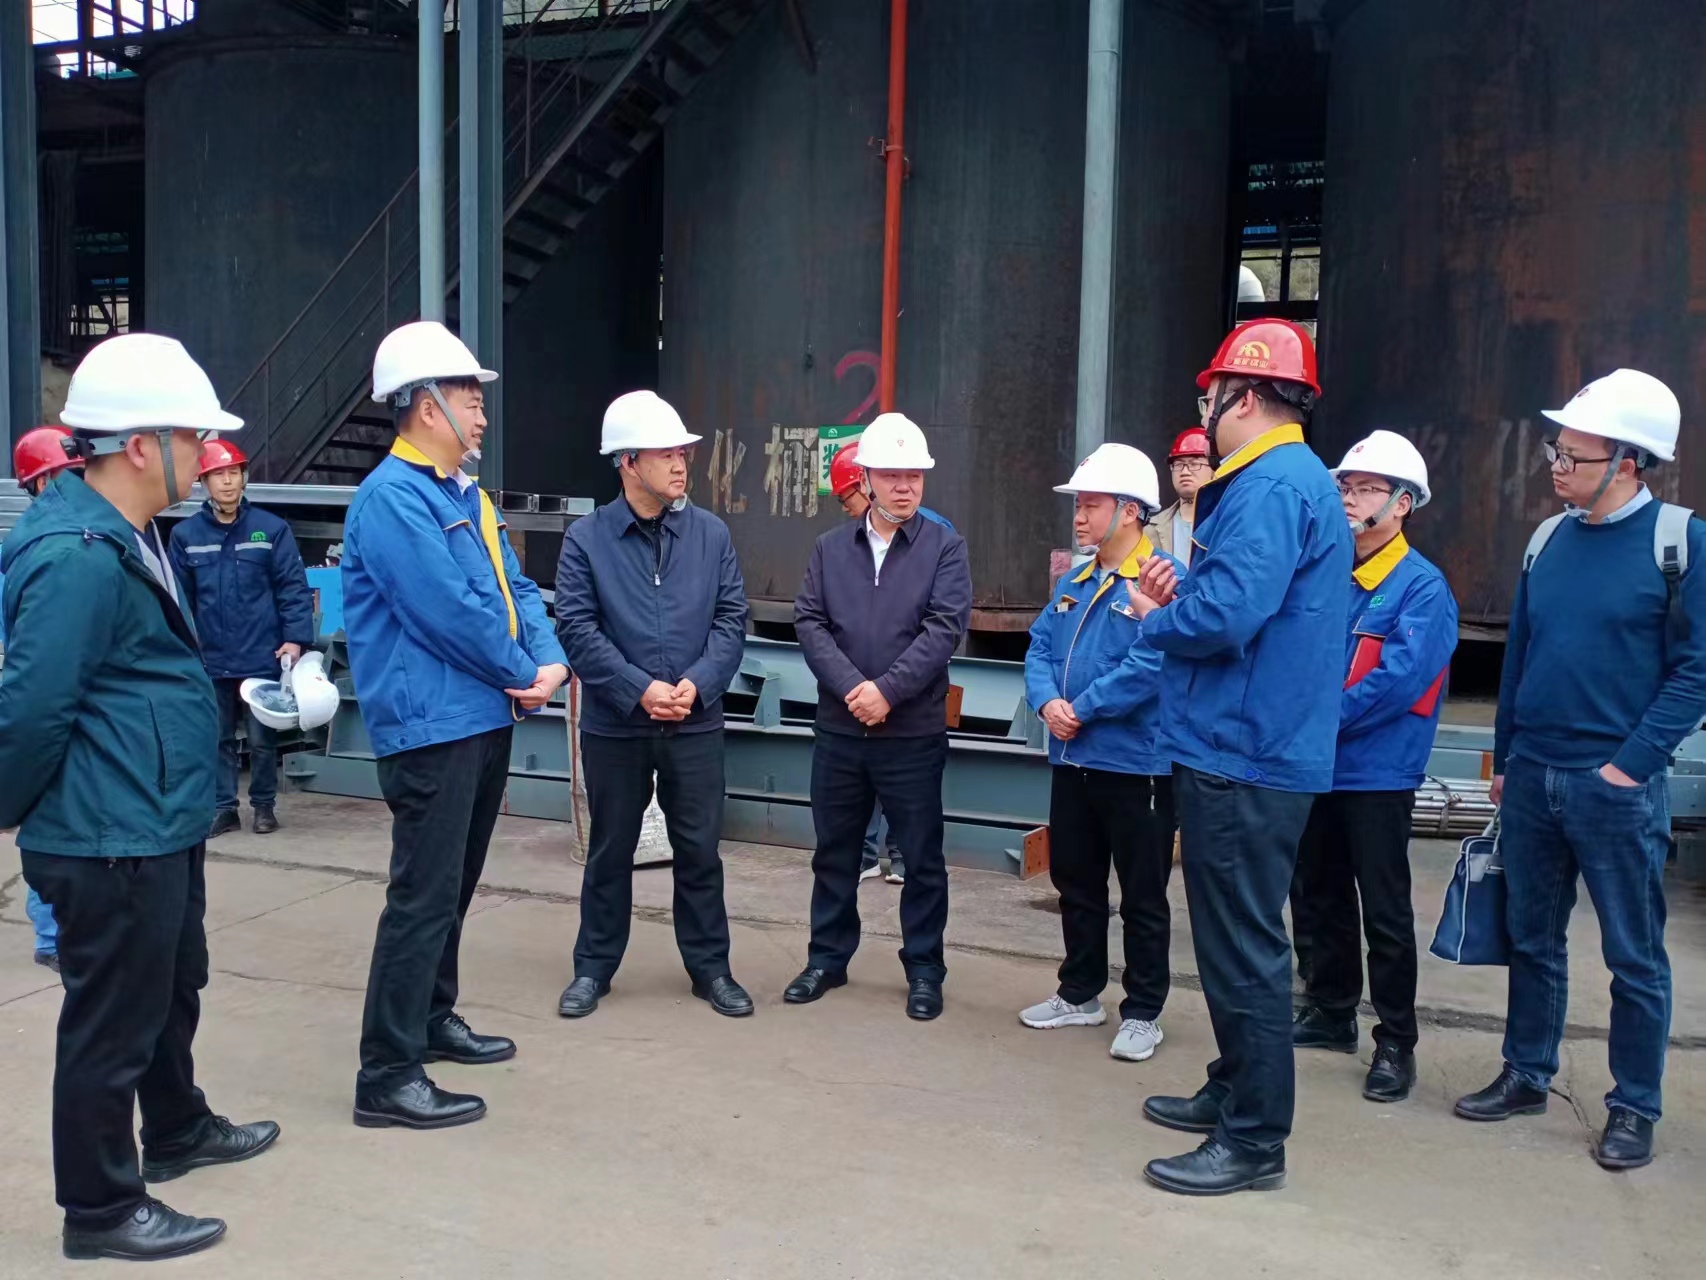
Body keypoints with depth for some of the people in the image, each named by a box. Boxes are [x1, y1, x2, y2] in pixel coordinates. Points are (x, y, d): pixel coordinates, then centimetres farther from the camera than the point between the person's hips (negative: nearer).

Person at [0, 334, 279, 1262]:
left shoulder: (129, 536, 10)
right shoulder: (79, 558, -24)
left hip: (160, 828, 10)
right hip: (110, 843, -10)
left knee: (173, 988, 25)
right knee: (112, 1021, 5)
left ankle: (176, 1132, 45)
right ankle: (100, 1208, 21)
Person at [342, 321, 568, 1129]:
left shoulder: (466, 494, 15)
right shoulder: (391, 498, -16)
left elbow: (514, 588, 14)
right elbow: (450, 611, -21)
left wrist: (549, 662, -4)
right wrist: (523, 671, -9)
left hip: (485, 720, 10)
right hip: (430, 726, -10)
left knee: (454, 886, 19)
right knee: (423, 896, -7)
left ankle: (432, 1020, 34)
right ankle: (387, 1077, 0)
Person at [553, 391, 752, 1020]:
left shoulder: (711, 533, 2)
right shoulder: (586, 538, -5)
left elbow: (731, 619, 0)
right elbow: (577, 628, -9)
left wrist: (697, 684, -14)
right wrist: (640, 691, -17)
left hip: (696, 724, 1)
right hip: (614, 725, -1)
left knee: (699, 851, 9)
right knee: (610, 851, 12)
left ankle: (710, 967, 24)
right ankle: (593, 968, 27)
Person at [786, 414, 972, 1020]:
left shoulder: (944, 547, -1)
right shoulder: (830, 548, 7)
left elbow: (944, 628, -11)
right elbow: (809, 623, -1)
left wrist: (887, 690, -19)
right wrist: (851, 686, -15)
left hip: (915, 733, -3)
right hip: (838, 730, 3)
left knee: (922, 859, 6)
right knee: (834, 853, 14)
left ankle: (924, 970, 20)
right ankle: (827, 958, 29)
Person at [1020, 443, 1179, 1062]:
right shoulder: (1074, 584, 12)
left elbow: (1150, 664, -24)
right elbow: (1040, 648, 10)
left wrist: (1081, 709, -16)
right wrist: (1047, 702, -10)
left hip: (1136, 763, -8)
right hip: (1072, 761, 8)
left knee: (1143, 896, 5)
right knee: (1075, 884, 18)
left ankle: (1142, 1012, 18)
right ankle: (1080, 993, 34)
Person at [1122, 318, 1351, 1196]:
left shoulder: (1271, 486, -17)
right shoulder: (1290, 480, 16)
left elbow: (1226, 617, -28)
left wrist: (1156, 621, -8)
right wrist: (1180, 599, 5)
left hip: (1243, 762, -11)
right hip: (1243, 752, 11)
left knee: (1243, 948, -2)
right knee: (1235, 940, 20)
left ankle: (1254, 1141, 9)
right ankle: (1234, 1093, 35)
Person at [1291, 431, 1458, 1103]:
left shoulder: (1422, 586, -9)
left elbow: (1400, 676, -20)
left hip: (1378, 771, -7)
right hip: (1317, 765, 7)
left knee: (1385, 911, 1)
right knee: (1322, 895, 17)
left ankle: (1396, 1043, 11)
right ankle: (1331, 1011, 32)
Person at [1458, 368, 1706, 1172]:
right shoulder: (1549, 539, 7)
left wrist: (1632, 761, -15)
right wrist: (1504, 759, 13)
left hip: (1617, 786, -5)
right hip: (1531, 778, 5)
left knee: (1635, 956, 7)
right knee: (1532, 939, 15)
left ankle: (1634, 1108, 20)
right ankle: (1526, 1076, 29)